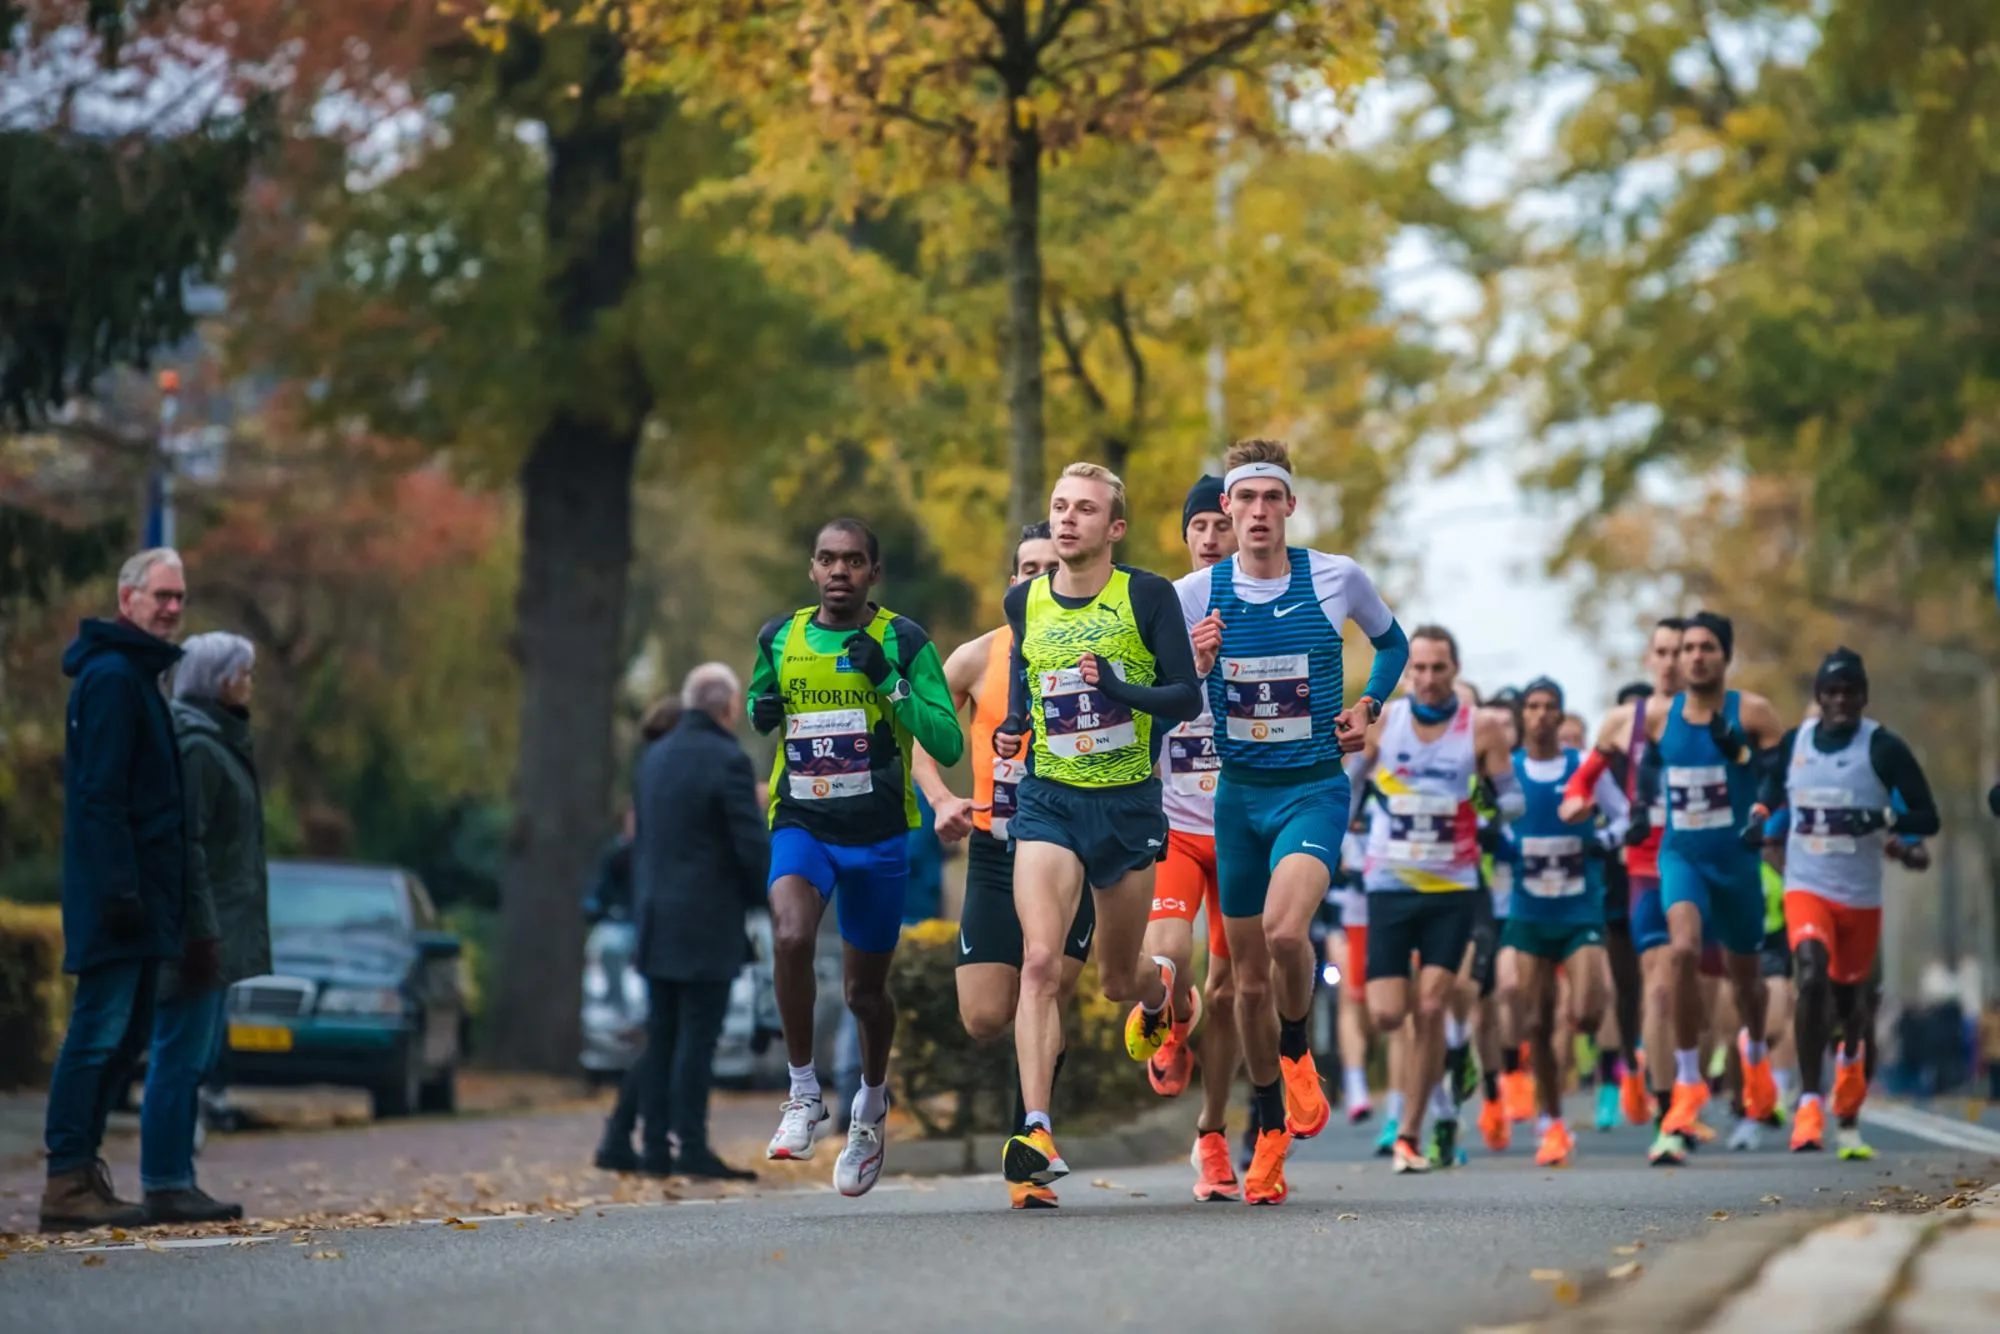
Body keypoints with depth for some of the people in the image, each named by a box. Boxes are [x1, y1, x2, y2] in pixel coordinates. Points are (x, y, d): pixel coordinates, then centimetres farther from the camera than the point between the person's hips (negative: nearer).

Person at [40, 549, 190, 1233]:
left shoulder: (134, 674, 20)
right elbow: (101, 792, -19)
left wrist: (133, 887, 18)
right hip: (119, 892, -10)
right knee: (100, 1032, -10)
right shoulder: (112, 676, -12)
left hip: (137, 894, 10)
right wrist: (120, 887, -23)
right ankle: (68, 1182, -10)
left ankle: (81, 1169, 15)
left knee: (125, 1030, 11)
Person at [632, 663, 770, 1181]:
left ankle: (655, 1147, 10)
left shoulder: (654, 757, 11)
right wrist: (770, 901, 2)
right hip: (707, 924, -7)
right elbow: (752, 845, -14)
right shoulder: (726, 760, -12)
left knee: (660, 1037, 9)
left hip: (657, 922, 7)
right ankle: (692, 1148, -8)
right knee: (697, 1037, -7)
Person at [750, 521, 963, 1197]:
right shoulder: (779, 639, 4)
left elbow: (948, 745, -10)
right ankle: (804, 1096, -14)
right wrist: (761, 711, 1)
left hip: (879, 834, -1)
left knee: (865, 988, 10)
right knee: (792, 937, -29)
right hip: (800, 825, 1)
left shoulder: (904, 641, -5)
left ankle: (871, 1101, 40)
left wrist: (889, 682, -20)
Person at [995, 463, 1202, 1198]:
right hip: (1049, 801, 1)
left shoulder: (1148, 596, -7)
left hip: (1129, 804, -1)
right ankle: (1036, 1133, -22)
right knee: (1039, 961, -18)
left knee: (1117, 979, 12)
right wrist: (1013, 726, 3)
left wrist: (1121, 689, -25)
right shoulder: (1024, 601, 3)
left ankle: (1158, 987, 52)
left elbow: (1189, 698, -8)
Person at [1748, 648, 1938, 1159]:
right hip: (1806, 887, 0)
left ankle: (1851, 1056, 46)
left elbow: (1927, 819, -9)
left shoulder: (1884, 748, -9)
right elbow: (1773, 785, 24)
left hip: (1861, 896, 0)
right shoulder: (1794, 742, 2)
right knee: (1812, 977, -23)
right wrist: (1759, 816, 4)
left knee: (1847, 996, 10)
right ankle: (1809, 1102, -21)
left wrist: (1879, 819, -26)